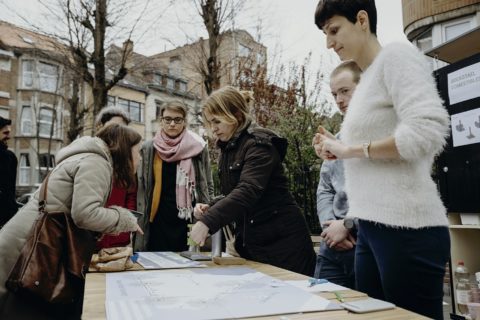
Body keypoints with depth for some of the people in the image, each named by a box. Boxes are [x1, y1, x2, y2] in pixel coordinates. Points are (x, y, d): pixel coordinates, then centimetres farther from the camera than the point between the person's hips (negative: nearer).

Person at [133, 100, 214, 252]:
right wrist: (139, 219, 2)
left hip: (189, 219, -1)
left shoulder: (198, 147, 2)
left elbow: (208, 186, 7)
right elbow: (140, 187, 8)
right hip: (158, 220, 1)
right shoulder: (148, 148, 5)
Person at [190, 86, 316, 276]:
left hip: (281, 241, -7)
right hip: (251, 244, 8)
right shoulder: (228, 148, 10)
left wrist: (207, 222, -35)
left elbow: (248, 191, -29)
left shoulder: (259, 143, -15)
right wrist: (209, 209, -3)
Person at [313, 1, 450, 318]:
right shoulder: (367, 80, 18)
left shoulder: (396, 55, -6)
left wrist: (351, 150, -12)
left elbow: (427, 132, -22)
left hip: (406, 228, -9)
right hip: (373, 227, 9)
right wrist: (341, 151, 7)